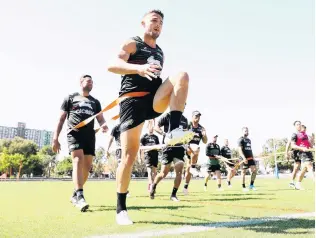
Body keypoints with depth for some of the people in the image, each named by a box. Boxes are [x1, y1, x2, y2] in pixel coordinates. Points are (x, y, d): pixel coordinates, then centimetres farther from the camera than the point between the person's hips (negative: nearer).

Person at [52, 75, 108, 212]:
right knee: (78, 161, -21)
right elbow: (61, 119, 9)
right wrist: (55, 138, 0)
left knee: (87, 166, 2)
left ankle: (75, 195, 18)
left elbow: (100, 119, 12)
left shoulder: (95, 102, 21)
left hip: (90, 136, 4)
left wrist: (103, 125, -15)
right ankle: (80, 196, -28)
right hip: (74, 134, -4)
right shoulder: (70, 98, 12)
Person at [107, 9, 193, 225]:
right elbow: (112, 65, -13)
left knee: (182, 75, -20)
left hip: (155, 99, 5)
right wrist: (139, 68, -31)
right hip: (133, 99, -5)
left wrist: (173, 96, 20)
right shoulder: (132, 44, 5)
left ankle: (174, 131, -32)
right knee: (130, 155, -8)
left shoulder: (160, 53, 24)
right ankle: (121, 208, 5)